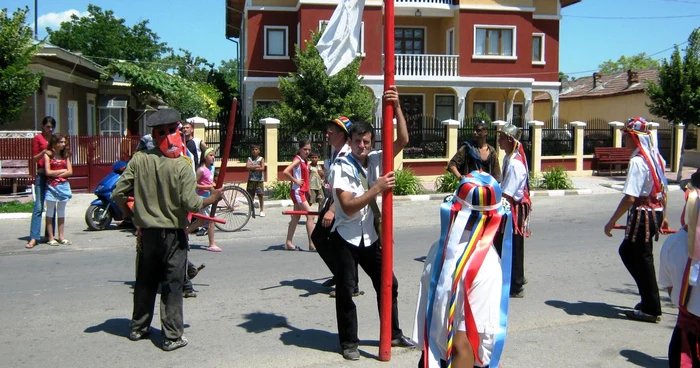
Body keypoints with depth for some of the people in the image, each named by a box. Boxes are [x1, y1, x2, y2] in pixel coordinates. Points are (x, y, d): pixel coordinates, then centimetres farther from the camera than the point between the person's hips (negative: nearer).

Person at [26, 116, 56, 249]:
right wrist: (43, 152, -19)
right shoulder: (37, 138, 1)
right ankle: (34, 238, -11)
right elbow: (34, 159, -1)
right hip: (42, 175, -5)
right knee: (38, 207, -9)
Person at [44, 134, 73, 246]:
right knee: (50, 212, 0)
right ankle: (51, 238, 2)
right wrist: (62, 170, -4)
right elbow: (48, 172, -10)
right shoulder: (48, 155, -3)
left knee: (61, 212, 9)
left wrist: (56, 174, -9)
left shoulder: (65, 155, 11)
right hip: (51, 186, -5)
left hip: (63, 185, 5)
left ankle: (61, 237, 13)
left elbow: (70, 172, 3)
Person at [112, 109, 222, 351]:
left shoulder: (139, 160, -4)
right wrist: (213, 198, 0)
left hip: (147, 232, 4)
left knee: (145, 282, 19)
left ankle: (138, 328, 32)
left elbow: (118, 194, -4)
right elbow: (191, 204, -17)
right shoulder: (181, 166, -15)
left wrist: (131, 214, 15)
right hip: (173, 234, -4)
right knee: (172, 286, 4)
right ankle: (172, 337, 8)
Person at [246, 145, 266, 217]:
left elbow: (262, 168, -13)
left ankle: (262, 211, 8)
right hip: (251, 179, 2)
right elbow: (247, 166, -10)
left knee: (260, 196, 0)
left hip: (259, 179, -2)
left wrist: (252, 168, -10)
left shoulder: (261, 159, 1)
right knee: (251, 195, 5)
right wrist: (257, 166, -12)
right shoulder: (249, 158, 7)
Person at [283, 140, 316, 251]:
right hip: (297, 192, -9)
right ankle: (312, 244, -13)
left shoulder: (305, 161, 12)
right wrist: (296, 181, -18)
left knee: (296, 217, 12)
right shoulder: (297, 160, -13)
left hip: (303, 191, 9)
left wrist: (307, 191, 11)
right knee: (310, 215, -13)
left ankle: (288, 243, 19)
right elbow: (285, 172, -27)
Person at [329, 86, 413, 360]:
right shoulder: (342, 167, -15)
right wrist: (377, 189, -27)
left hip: (371, 236, 5)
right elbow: (348, 206, -23)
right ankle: (349, 342, 17)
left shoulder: (376, 160, -1)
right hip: (346, 237, -5)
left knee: (388, 284, 13)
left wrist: (396, 106, -19)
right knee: (345, 290, 1)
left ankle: (393, 334, 31)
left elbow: (403, 140, -10)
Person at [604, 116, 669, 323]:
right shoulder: (656, 156, 9)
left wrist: (612, 221, -16)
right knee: (627, 251, 20)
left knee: (642, 259, 2)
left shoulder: (637, 161, -19)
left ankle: (651, 310, 11)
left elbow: (630, 197, -23)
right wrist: (663, 217, 24)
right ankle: (649, 299, 27)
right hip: (656, 212, 9)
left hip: (643, 214, -9)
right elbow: (663, 190, 15)